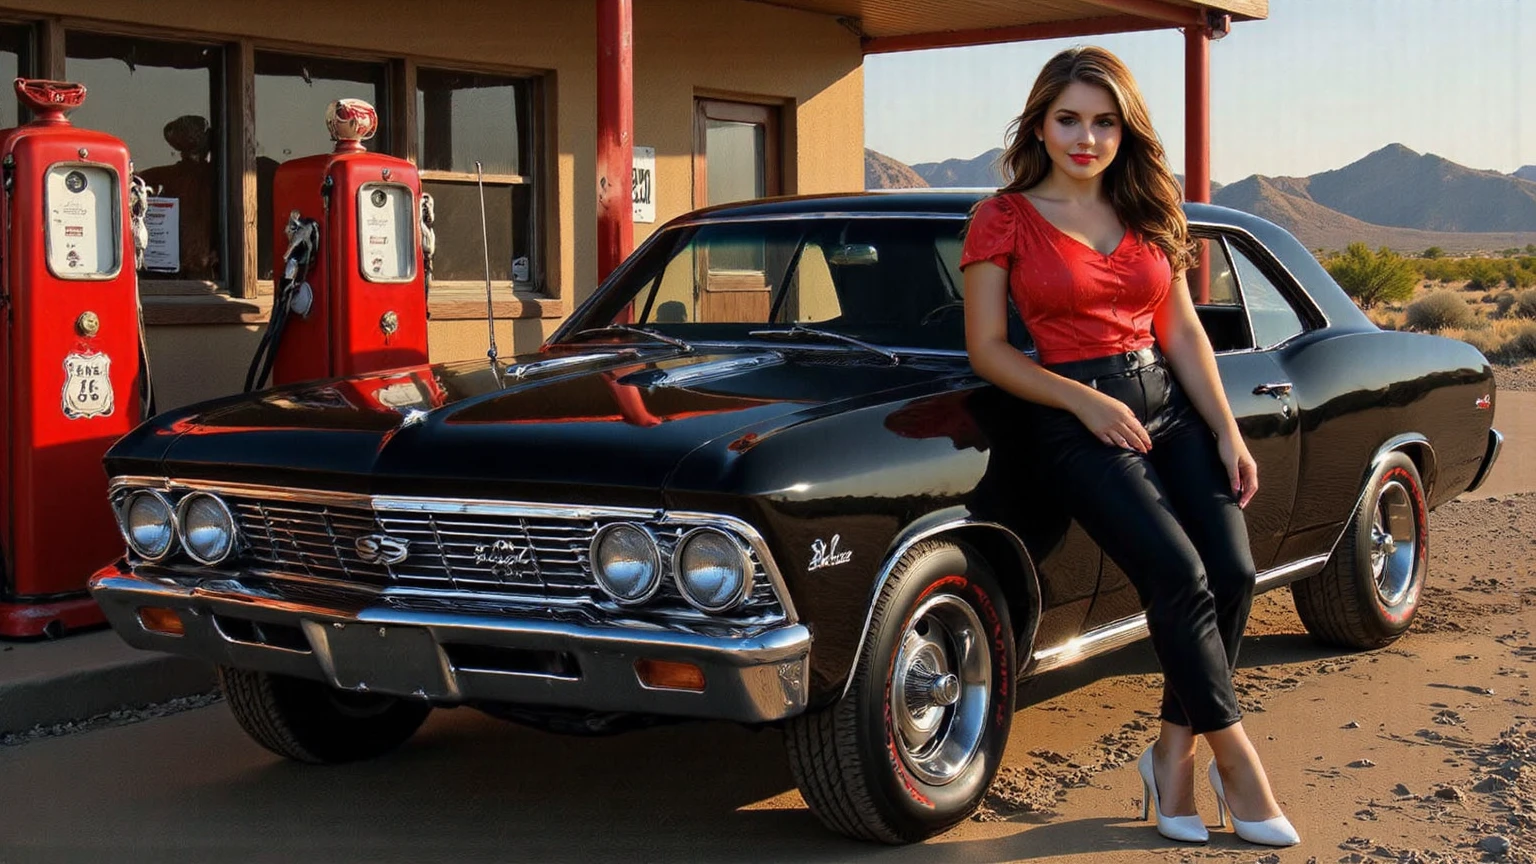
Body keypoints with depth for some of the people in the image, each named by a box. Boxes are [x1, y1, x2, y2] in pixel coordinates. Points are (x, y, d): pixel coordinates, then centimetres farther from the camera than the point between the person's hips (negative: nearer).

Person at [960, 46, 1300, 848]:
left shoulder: (1150, 212, 12)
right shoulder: (1005, 218, -2)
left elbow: (1183, 331, 13)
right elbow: (986, 349, -3)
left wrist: (1228, 434, 4)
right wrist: (1086, 401, -13)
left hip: (1169, 404, 5)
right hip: (1073, 416, -5)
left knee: (1233, 572, -14)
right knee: (1179, 575, -22)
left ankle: (1173, 750, 1)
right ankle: (1235, 758, -7)